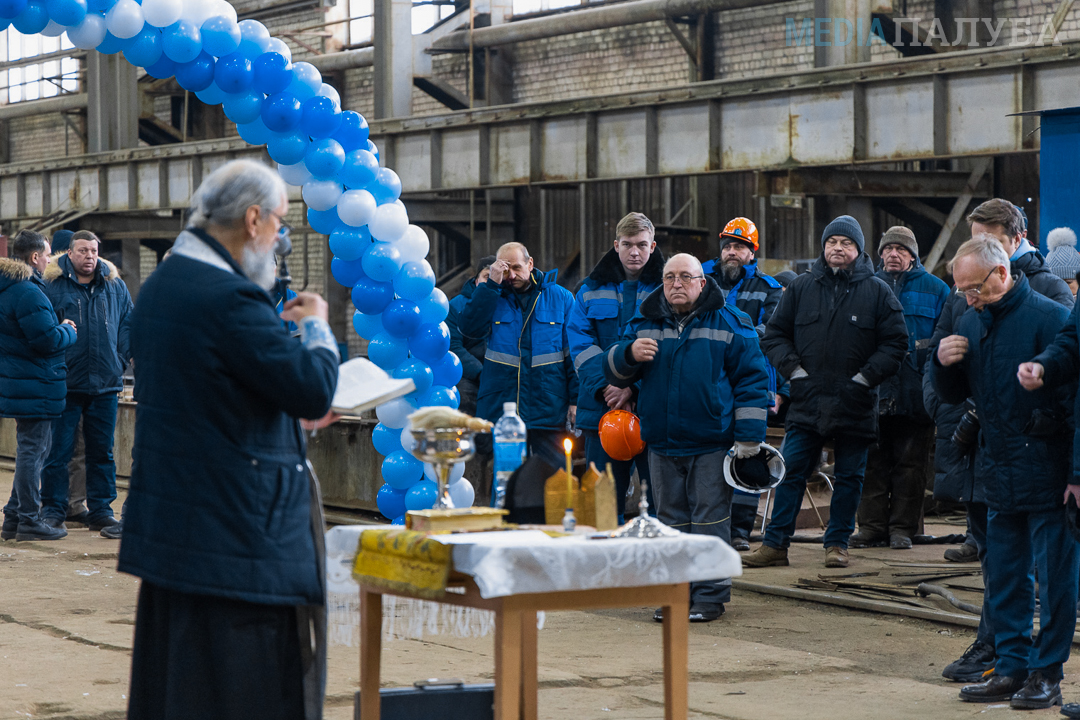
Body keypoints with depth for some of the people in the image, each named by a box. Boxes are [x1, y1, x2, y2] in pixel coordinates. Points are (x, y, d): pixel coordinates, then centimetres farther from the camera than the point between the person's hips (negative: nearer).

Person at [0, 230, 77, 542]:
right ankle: (29, 521, 2)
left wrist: (59, 328, 12)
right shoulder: (27, 292, -20)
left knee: (31, 450, 18)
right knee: (32, 450, -4)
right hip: (34, 385, -11)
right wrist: (68, 332, -3)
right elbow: (47, 340, -22)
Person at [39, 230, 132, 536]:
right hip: (65, 383, -3)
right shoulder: (52, 284, -3)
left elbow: (127, 325, 14)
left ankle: (101, 509, 16)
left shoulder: (115, 286, 7)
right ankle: (53, 509, 10)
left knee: (102, 451, 8)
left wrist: (120, 359, 3)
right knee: (58, 450, 0)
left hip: (105, 384, 3)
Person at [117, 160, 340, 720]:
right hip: (240, 527, -10)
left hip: (167, 521, 10)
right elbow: (314, 389, -20)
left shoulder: (160, 285, 11)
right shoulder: (229, 297, -20)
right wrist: (315, 327, -2)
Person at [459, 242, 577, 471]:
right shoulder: (492, 297, 8)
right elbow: (470, 331, -10)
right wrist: (491, 284, -11)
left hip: (548, 410, -1)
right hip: (500, 408, 1)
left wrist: (576, 399, -3)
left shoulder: (560, 297, 7)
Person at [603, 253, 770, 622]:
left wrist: (749, 438, -5)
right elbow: (614, 371, 13)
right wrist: (630, 354, -11)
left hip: (712, 443, -4)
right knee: (671, 520, 9)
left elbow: (752, 380, 0)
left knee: (710, 519, -1)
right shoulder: (646, 324, 10)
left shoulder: (729, 323, 0)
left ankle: (710, 595, 4)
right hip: (662, 443, 4)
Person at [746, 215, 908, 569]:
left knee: (849, 476, 7)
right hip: (806, 400, 1)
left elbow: (895, 343, 0)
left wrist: (865, 377, -8)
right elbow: (775, 334, 11)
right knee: (791, 472, 0)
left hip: (855, 403, -1)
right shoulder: (801, 287, 7)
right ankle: (775, 544, 4)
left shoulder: (877, 292, 2)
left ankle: (838, 543, 17)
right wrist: (793, 369, -2)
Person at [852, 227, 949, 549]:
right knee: (873, 462, 3)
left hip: (915, 392, -2)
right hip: (874, 390, 2)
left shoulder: (934, 289, 5)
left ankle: (903, 526, 9)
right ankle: (872, 524, 9)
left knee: (910, 463, 3)